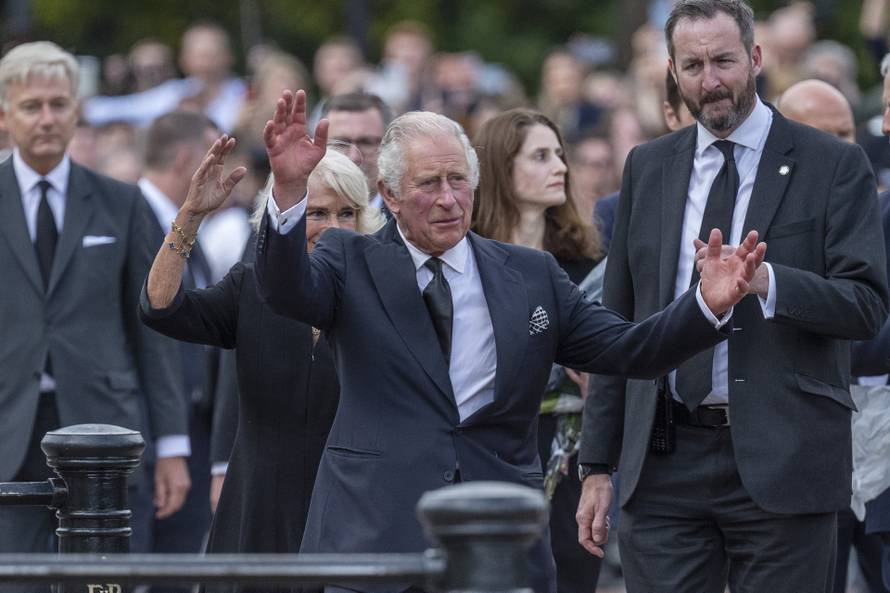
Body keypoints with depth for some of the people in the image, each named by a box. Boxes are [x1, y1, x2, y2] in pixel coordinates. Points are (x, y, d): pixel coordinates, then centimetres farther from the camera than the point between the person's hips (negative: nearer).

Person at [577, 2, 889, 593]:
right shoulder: (647, 167, 13)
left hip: (782, 461, -3)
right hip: (664, 463, 3)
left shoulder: (835, 165, 0)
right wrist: (598, 465, 11)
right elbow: (618, 322, 15)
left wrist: (764, 280, -25)